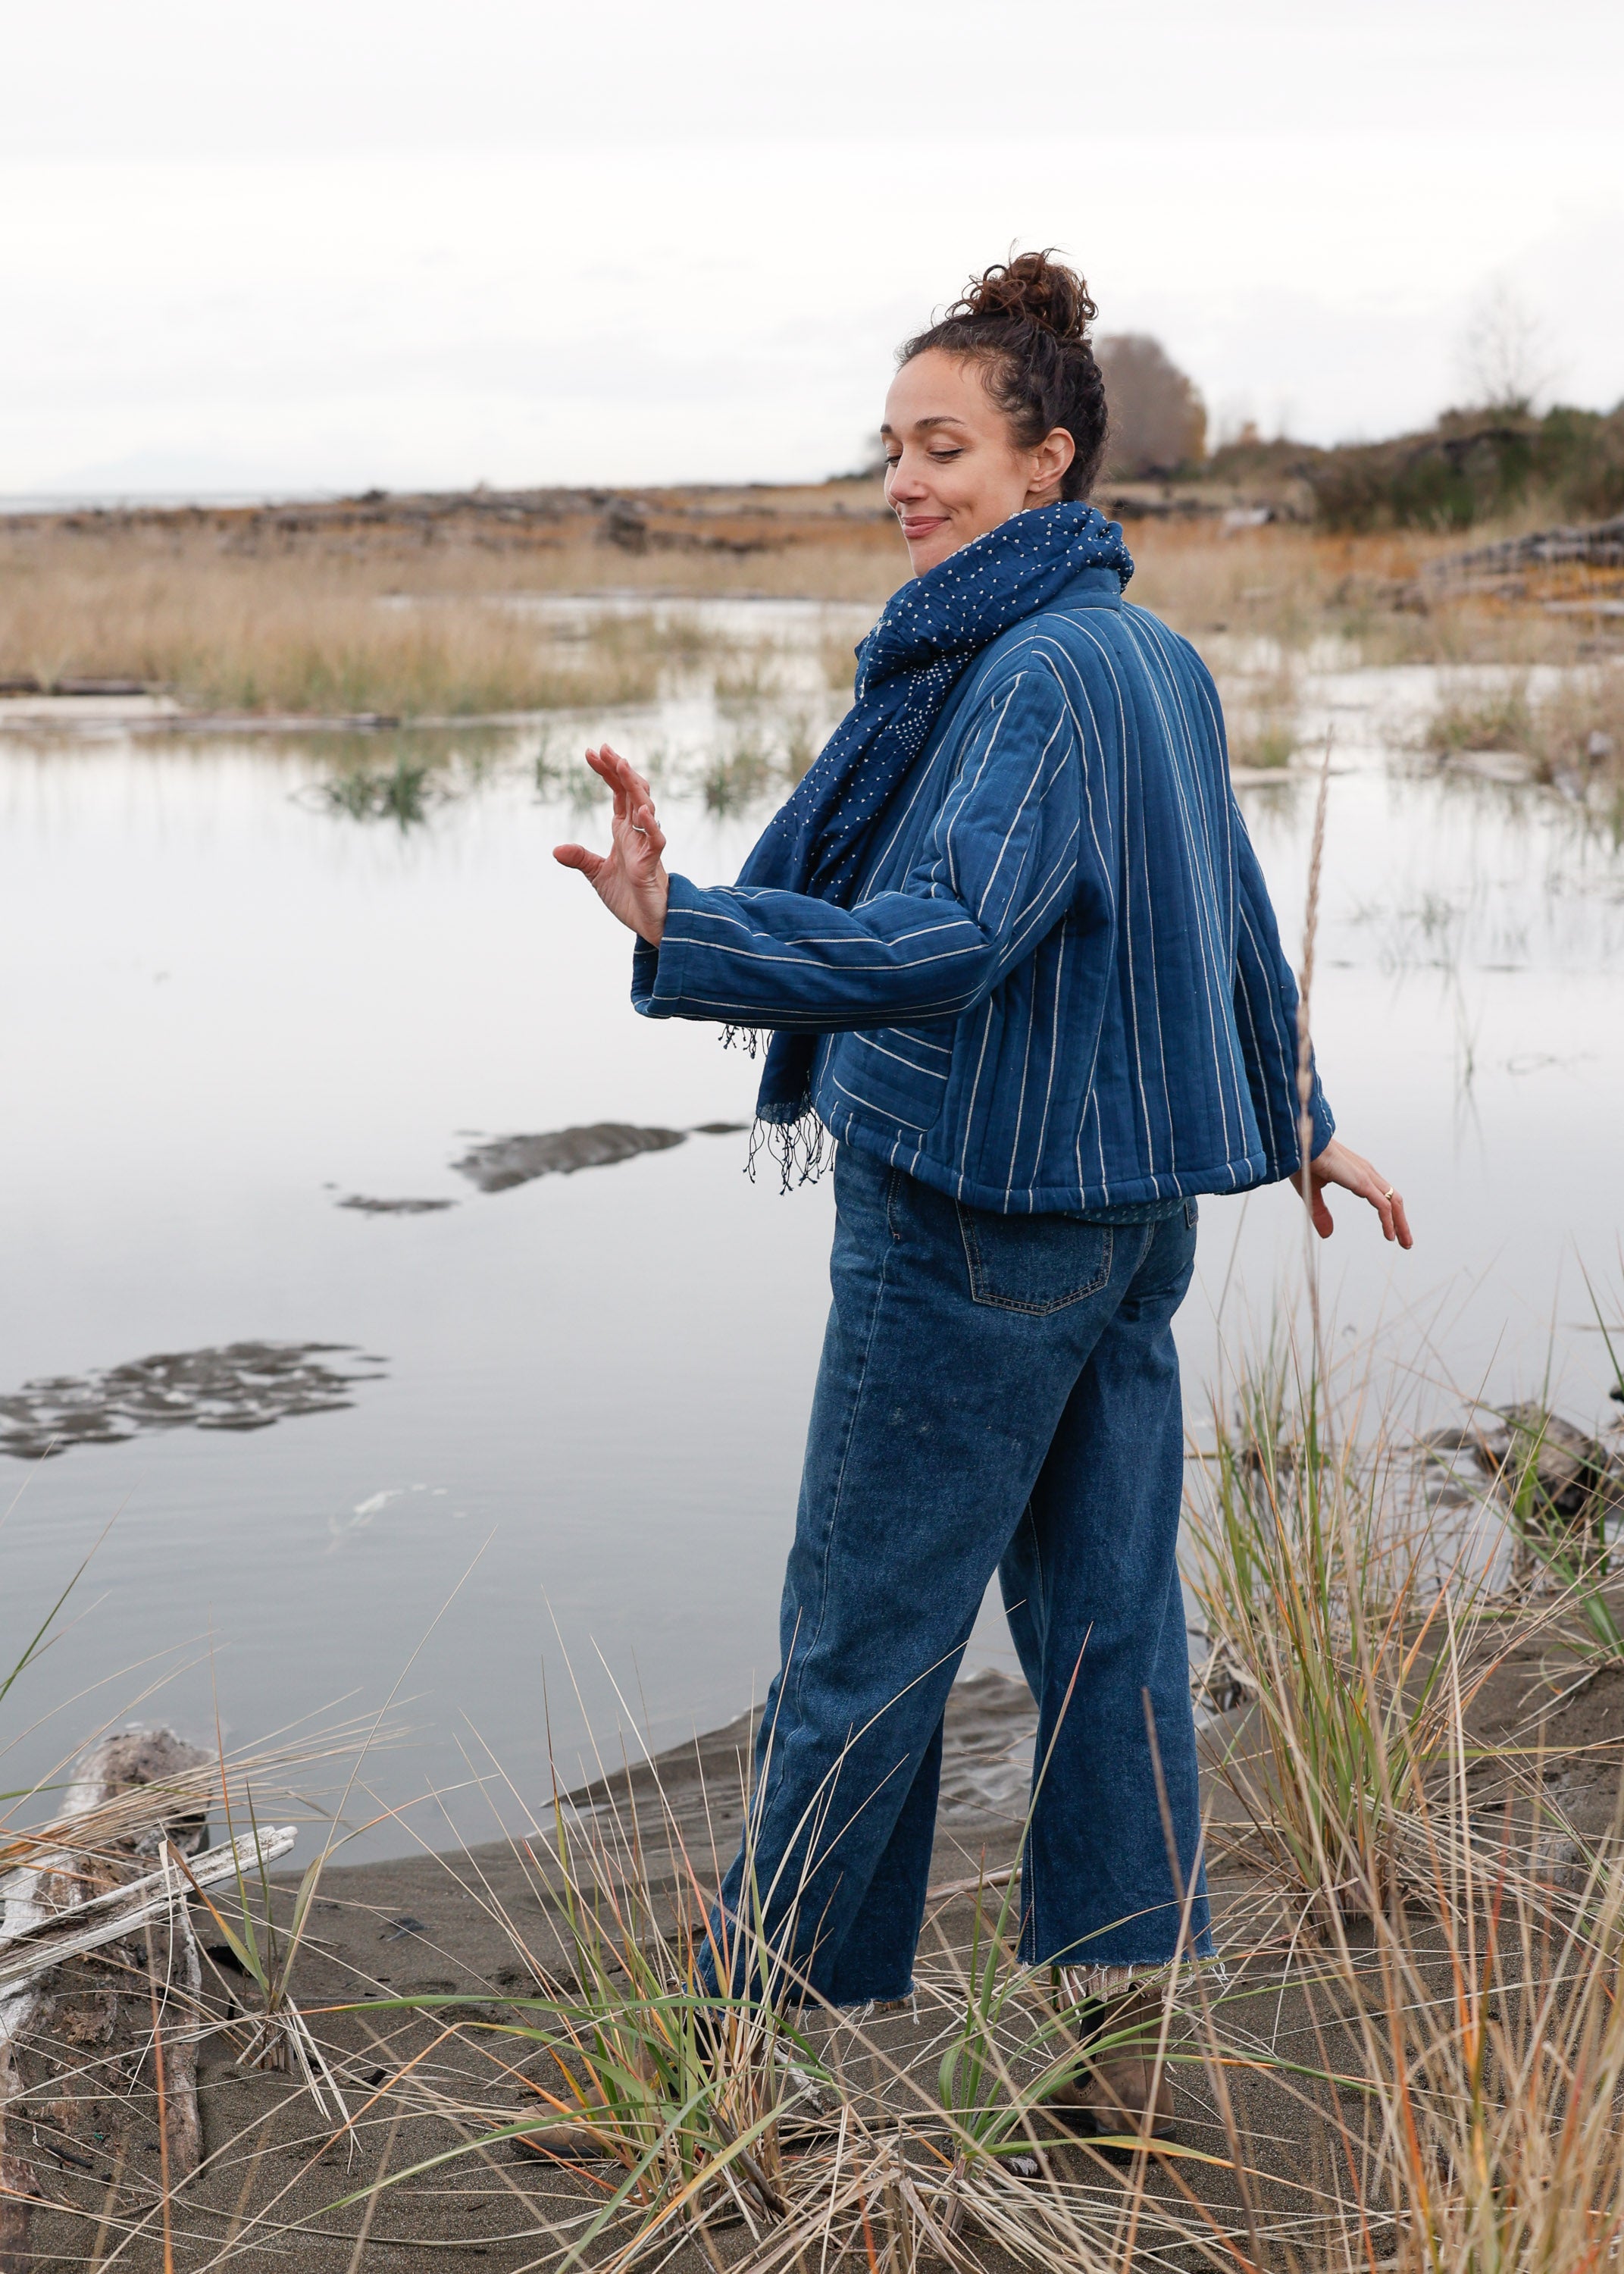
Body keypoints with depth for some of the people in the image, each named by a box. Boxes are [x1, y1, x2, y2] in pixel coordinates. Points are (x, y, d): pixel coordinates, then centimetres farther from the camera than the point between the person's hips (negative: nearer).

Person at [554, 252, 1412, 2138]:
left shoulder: (1040, 671, -19)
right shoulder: (1160, 659, 10)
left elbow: (945, 938, -32)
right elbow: (1231, 920, 21)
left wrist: (682, 931, -44)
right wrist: (1295, 1124, 34)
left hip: (973, 1221, -9)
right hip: (1135, 1201, 9)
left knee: (863, 1640, 2)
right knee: (1106, 1616, 12)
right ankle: (1120, 2036, 21)